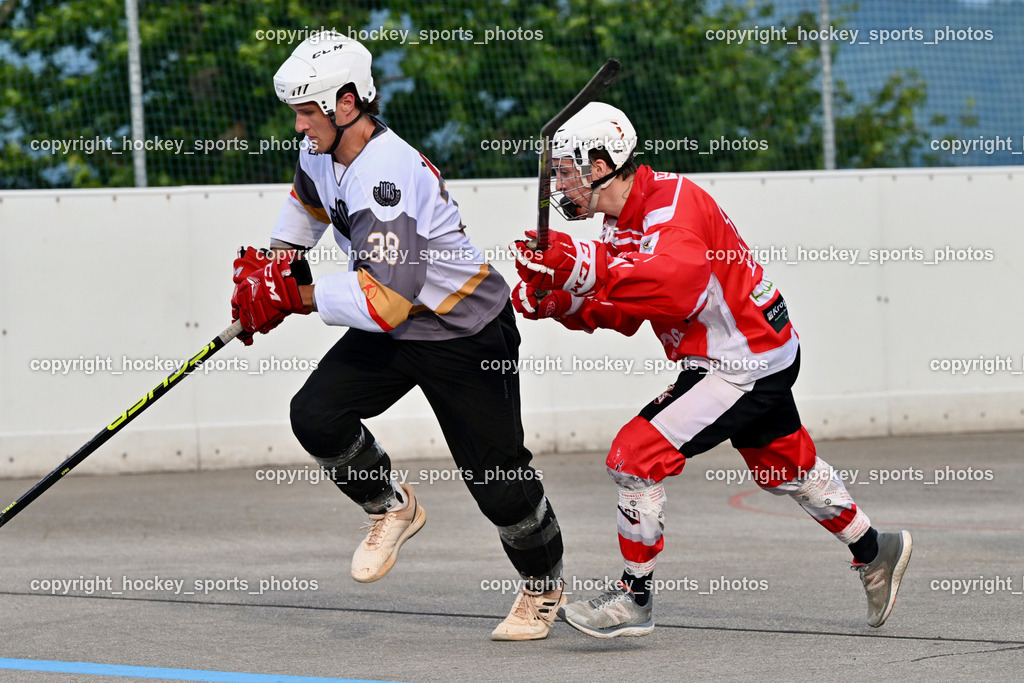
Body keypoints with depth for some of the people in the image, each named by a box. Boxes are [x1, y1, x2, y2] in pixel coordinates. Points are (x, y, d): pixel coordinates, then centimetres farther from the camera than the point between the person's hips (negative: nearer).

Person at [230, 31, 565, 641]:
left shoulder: (389, 176, -33)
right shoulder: (324, 151, -4)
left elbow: (385, 299, -38)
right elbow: (309, 202, 23)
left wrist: (294, 296, -30)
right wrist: (272, 266, 12)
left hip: (466, 332, -8)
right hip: (393, 334, 8)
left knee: (496, 478, -3)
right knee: (316, 415, -11)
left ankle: (545, 586, 23)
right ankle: (392, 510, 14)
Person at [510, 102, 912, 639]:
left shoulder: (673, 203, -24)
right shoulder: (626, 221, 7)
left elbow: (677, 286, -42)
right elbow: (617, 314, 9)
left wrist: (583, 264, -44)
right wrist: (552, 298, -8)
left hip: (746, 366, -11)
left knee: (635, 458, -14)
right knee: (785, 469, 27)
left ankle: (634, 602, -5)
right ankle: (875, 554, 45)